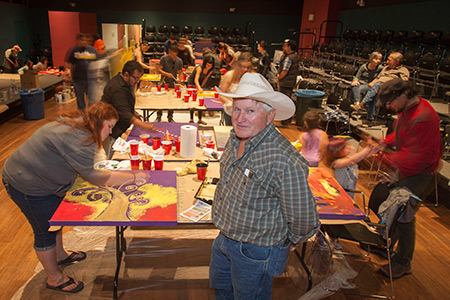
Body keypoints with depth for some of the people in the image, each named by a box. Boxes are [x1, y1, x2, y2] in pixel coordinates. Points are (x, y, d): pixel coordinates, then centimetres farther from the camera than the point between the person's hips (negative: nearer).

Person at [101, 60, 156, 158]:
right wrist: (144, 126, -45)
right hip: (110, 132, -10)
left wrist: (133, 112, 9)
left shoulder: (124, 83, 7)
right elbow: (124, 114, -36)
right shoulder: (117, 89, -27)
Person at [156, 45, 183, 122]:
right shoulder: (164, 58, -7)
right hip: (164, 82, -2)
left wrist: (179, 82, -5)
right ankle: (158, 116, 16)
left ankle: (170, 117, 21)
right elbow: (159, 70, -10)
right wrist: (167, 74, -26)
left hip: (173, 84, 2)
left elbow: (179, 72, 10)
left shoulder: (179, 61, 2)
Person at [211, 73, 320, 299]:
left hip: (255, 254, -7)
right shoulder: (235, 139, -7)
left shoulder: (285, 162, -35)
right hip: (224, 238, 8)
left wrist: (291, 242, -5)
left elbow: (304, 219, -24)